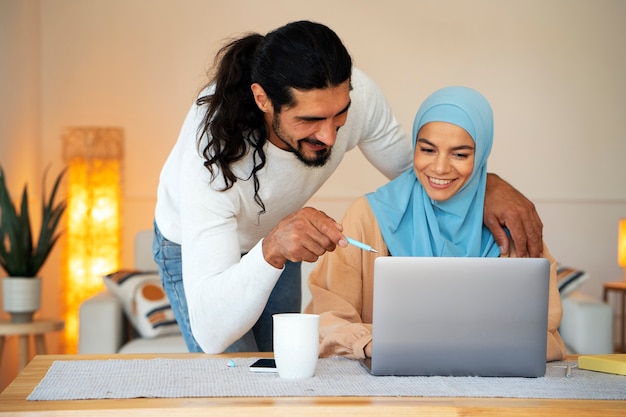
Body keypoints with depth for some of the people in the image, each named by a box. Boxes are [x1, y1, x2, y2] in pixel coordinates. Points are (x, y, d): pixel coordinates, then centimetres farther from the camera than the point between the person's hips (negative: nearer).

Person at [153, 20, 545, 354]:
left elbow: (411, 167, -9)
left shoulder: (354, 94, -33)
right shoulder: (210, 150, -45)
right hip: (195, 245, -4)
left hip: (278, 236, 4)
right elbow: (210, 334, -50)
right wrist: (273, 249, -66)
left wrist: (485, 183, -29)